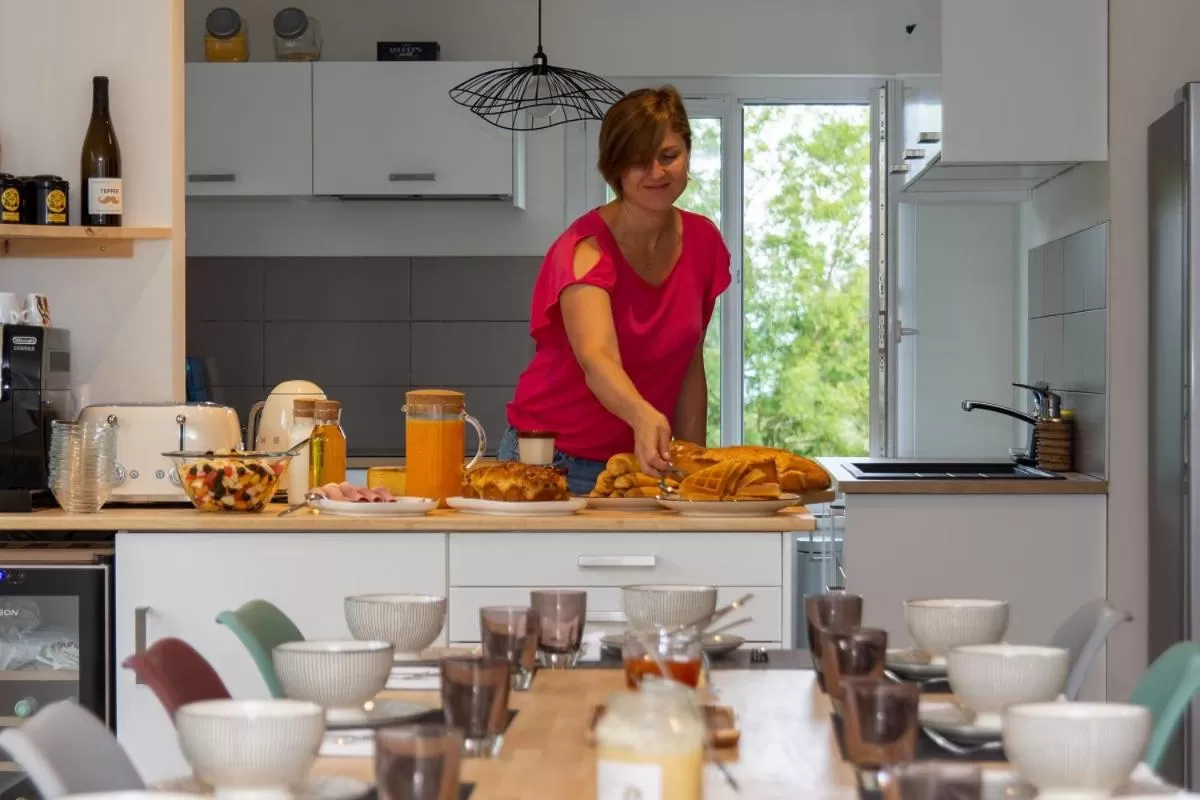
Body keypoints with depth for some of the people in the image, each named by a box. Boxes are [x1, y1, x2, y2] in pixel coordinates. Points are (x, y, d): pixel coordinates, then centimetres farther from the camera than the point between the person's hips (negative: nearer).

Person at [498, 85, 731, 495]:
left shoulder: (703, 241, -1)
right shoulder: (586, 248, -19)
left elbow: (690, 365, 7)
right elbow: (597, 359, -36)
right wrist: (644, 416, -54)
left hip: (641, 461, 4)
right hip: (554, 459, -4)